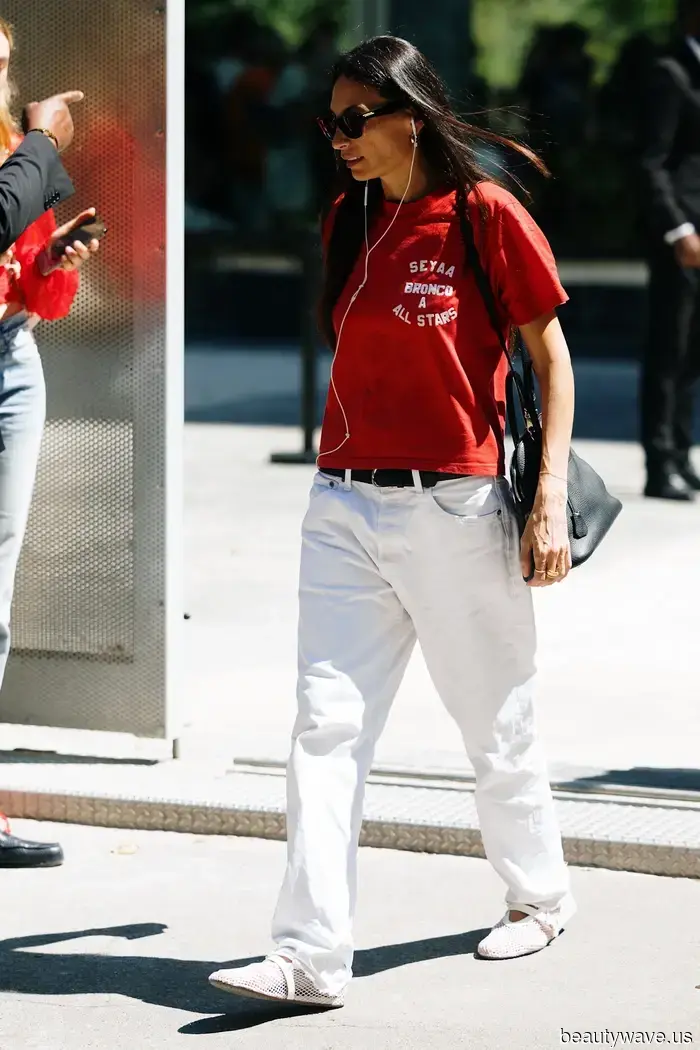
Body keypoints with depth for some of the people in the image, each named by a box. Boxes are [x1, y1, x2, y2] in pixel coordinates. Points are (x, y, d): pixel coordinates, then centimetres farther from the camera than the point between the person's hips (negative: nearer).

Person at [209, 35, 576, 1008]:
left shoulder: (487, 215, -7)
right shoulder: (349, 222, 9)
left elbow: (551, 355, -4)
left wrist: (551, 498, -10)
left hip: (457, 508, -5)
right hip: (346, 505, 5)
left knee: (497, 725, 11)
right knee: (326, 725, -6)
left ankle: (541, 894, 35)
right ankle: (313, 955, -8)